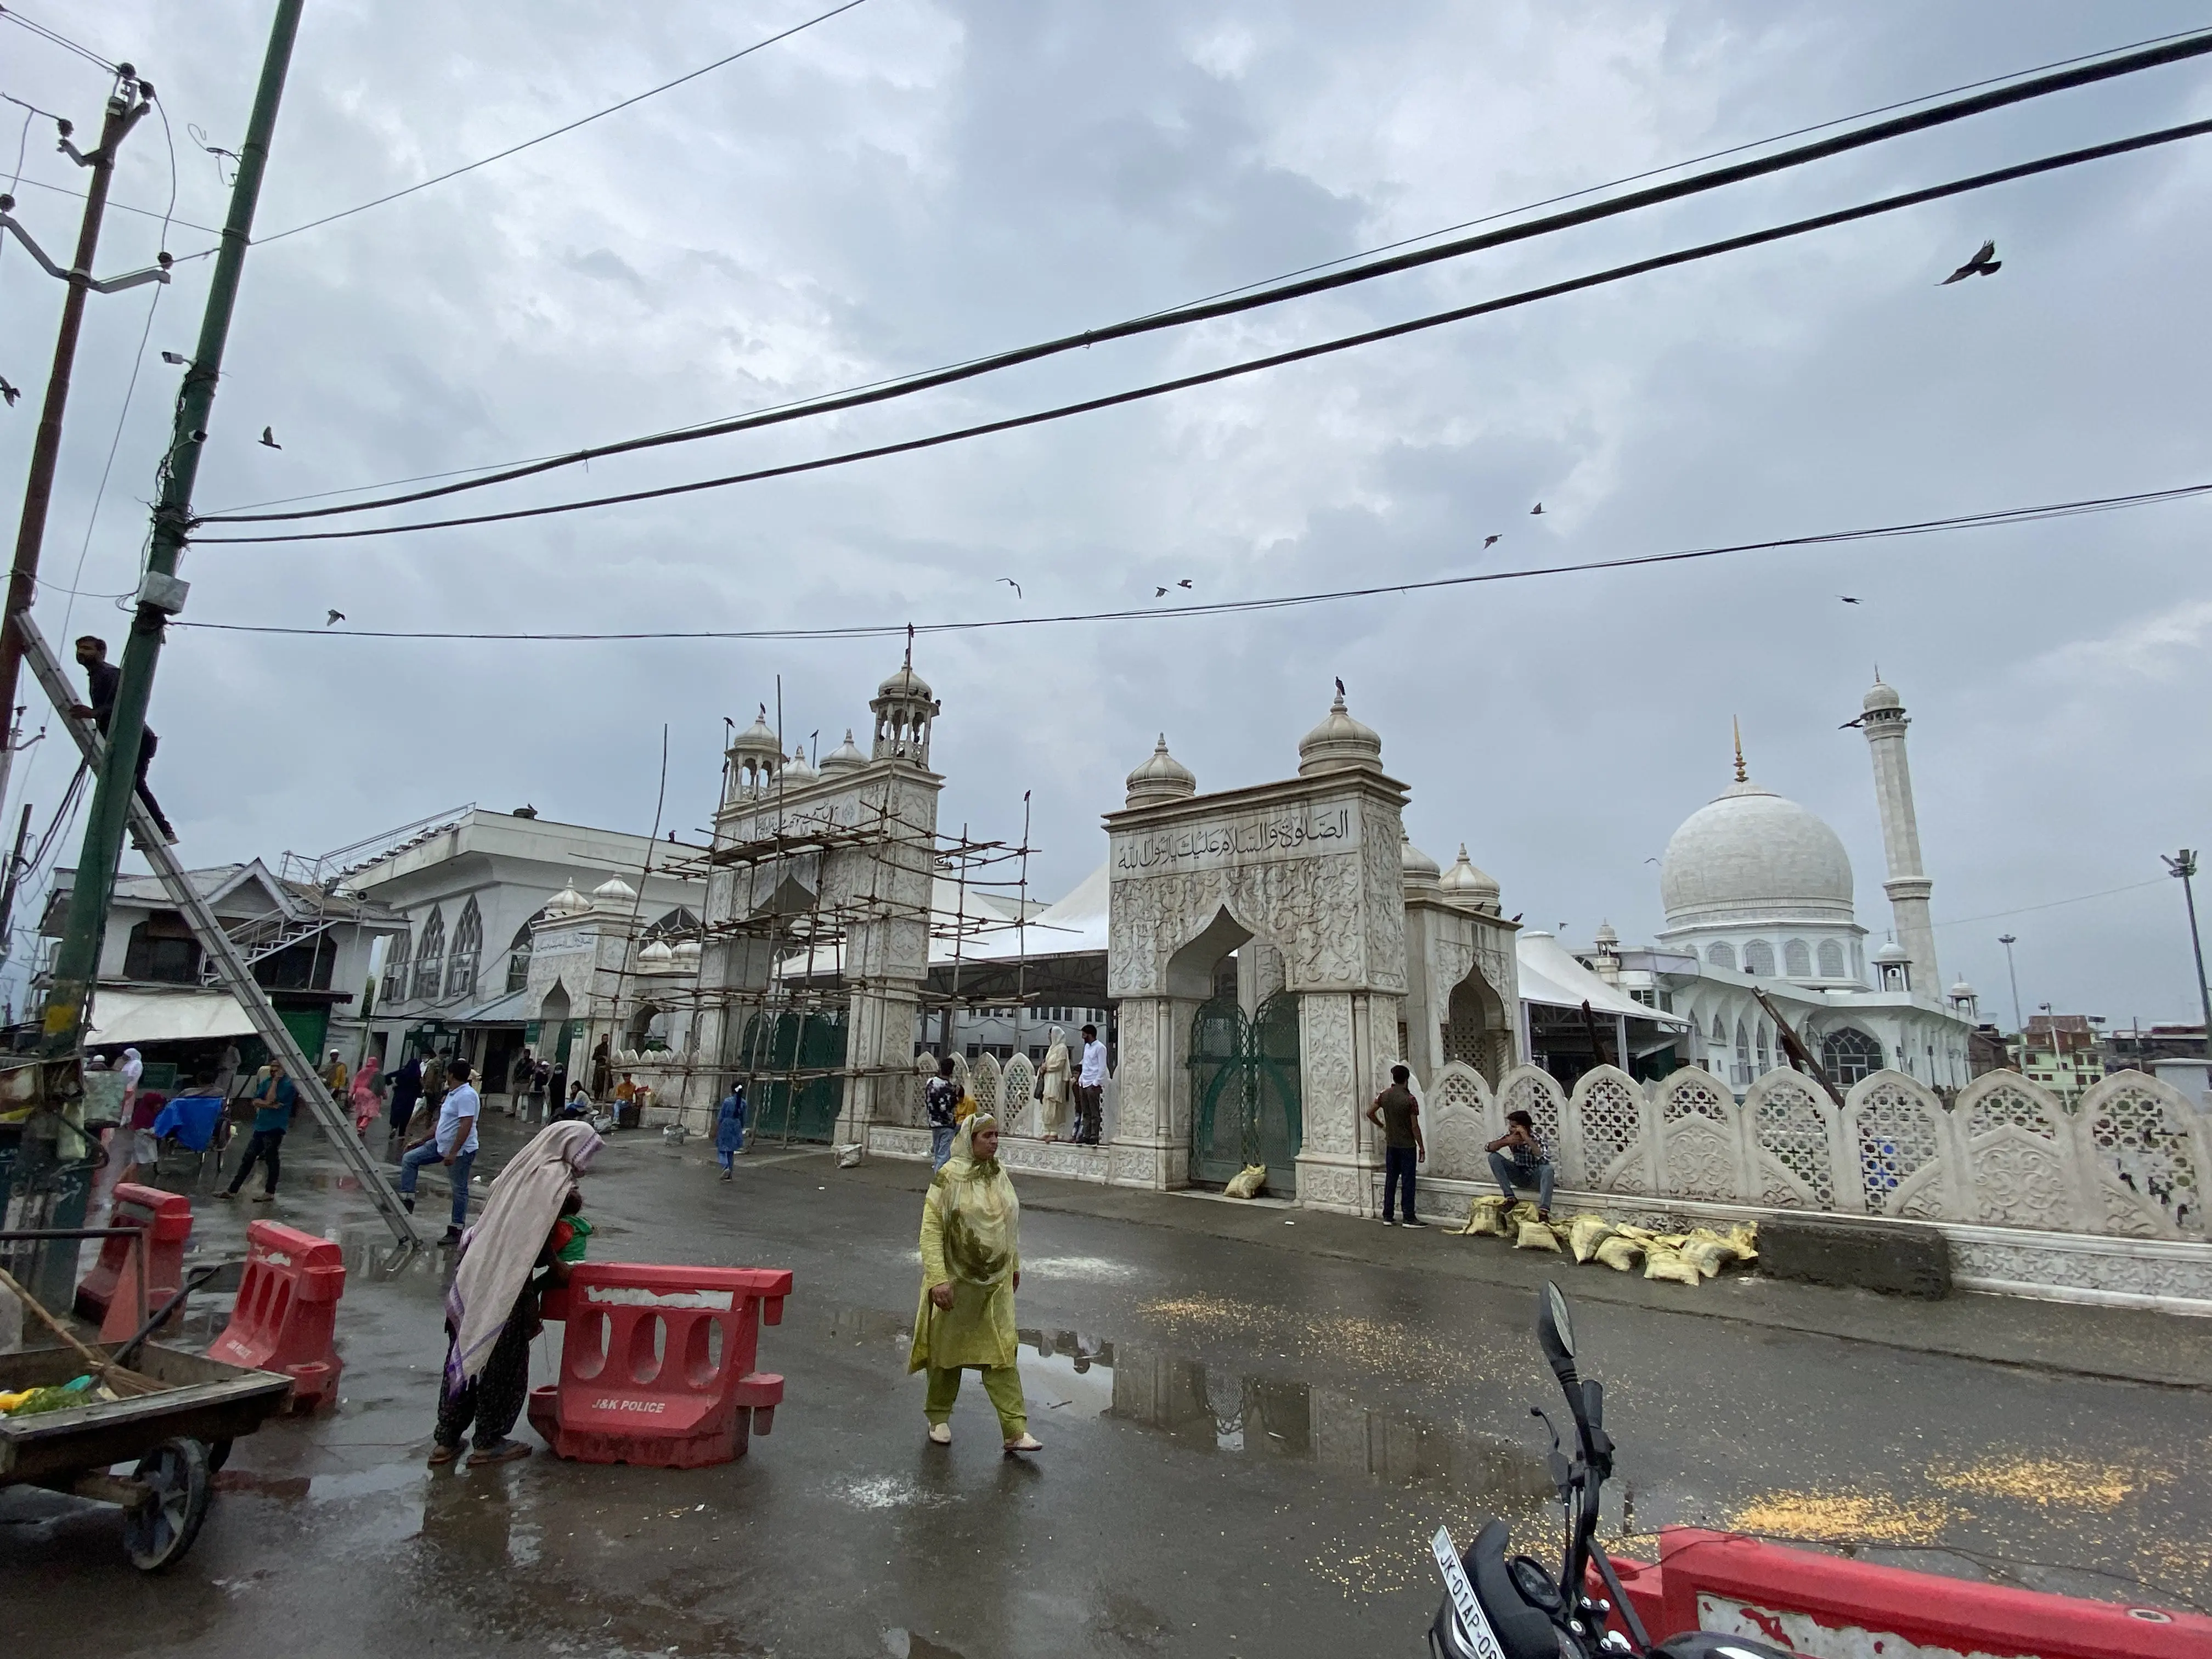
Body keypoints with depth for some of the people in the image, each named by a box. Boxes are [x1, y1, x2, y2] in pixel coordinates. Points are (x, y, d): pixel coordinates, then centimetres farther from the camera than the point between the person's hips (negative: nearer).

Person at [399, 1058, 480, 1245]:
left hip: (461, 1151, -11)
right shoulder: (453, 1094, 13)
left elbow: (466, 1125, -28)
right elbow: (443, 1122, 23)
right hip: (441, 1145, 11)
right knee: (409, 1159, 11)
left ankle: (456, 1231, 8)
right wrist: (423, 1140, 23)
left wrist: (453, 1153, -29)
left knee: (459, 1190, 0)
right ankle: (407, 1200, 14)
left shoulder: (466, 1095, -21)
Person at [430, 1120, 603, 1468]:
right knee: (501, 1363, 9)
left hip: (474, 1274, 7)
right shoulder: (557, 1180, -12)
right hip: (506, 1285, -7)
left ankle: (445, 1439, 28)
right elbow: (540, 1242, -13)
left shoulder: (523, 1166, 11)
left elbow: (505, 1223, 14)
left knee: (465, 1355, 18)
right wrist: (558, 1269, 3)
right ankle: (488, 1442, 21)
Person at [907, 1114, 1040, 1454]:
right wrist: (938, 1279, -24)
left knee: (1001, 1352, 2)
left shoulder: (1000, 1174, 2)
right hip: (956, 1279, -4)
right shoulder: (949, 1177, -15)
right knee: (948, 1348, 13)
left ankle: (1015, 1430, 4)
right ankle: (939, 1418, 34)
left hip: (995, 1281, 4)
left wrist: (1015, 1266, 17)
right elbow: (931, 1229, -18)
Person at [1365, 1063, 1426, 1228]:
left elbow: (1370, 1113, 5)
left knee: (1390, 1179, 10)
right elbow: (1415, 1127, -14)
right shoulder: (1410, 1099, -16)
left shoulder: (1384, 1095, 0)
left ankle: (1387, 1217, 13)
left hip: (1391, 1145, 5)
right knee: (1408, 1181, 1)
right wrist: (1422, 1147, -7)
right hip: (1407, 1146, -5)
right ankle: (1409, 1218, 4)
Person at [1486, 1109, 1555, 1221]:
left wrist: (1527, 1139, -39)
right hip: (1519, 1176, 4)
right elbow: (1488, 1148, -12)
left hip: (1535, 1177, -4)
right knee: (1494, 1157, -17)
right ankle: (1510, 1197, -18)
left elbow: (1545, 1159, -37)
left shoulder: (1536, 1137, -19)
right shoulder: (1510, 1136, -8)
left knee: (1548, 1168, -36)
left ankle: (1544, 1211, -40)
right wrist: (1506, 1142, -28)